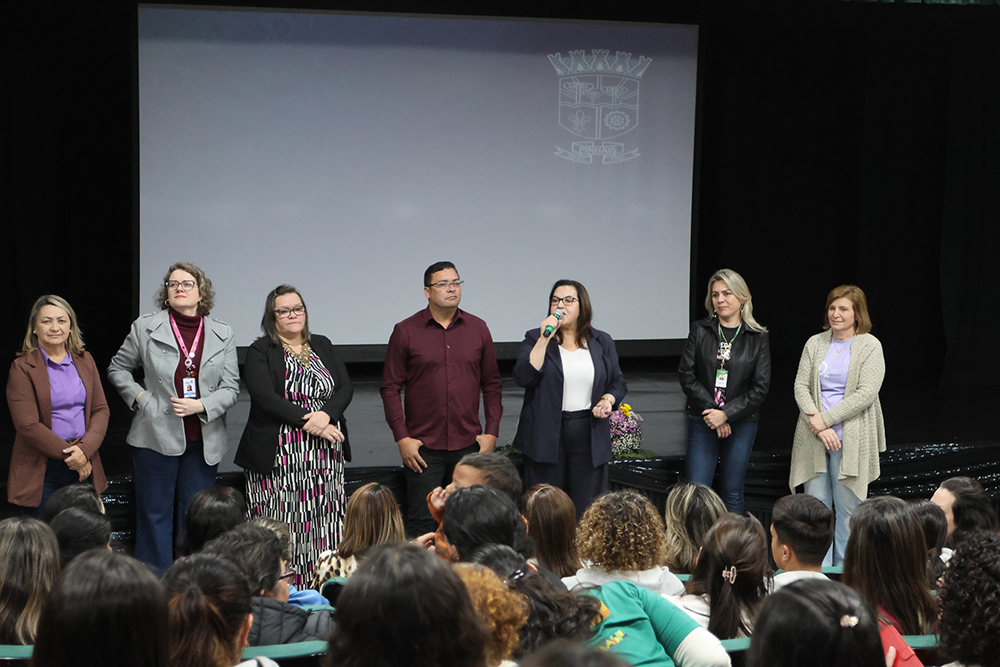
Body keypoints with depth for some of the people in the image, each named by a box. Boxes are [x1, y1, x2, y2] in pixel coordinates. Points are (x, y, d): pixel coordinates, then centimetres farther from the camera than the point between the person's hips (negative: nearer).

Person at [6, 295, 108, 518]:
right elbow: (27, 425, -12)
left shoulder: (85, 361, 11)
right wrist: (70, 454, -14)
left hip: (83, 467, 4)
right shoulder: (22, 368, -4)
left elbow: (101, 409, 7)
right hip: (41, 473, -4)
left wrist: (85, 449, -11)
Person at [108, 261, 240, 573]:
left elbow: (231, 388, 3)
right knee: (155, 515, 3)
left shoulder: (222, 335, 5)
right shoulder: (145, 328, 2)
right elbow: (117, 369, 14)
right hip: (157, 437, -1)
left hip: (204, 440, 2)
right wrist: (140, 397, 0)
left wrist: (201, 405, -14)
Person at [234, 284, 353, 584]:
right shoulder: (260, 352, 1)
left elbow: (345, 388, 8)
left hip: (326, 456, 4)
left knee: (323, 525, 1)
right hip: (280, 456, -4)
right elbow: (266, 397, -12)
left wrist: (326, 414, -12)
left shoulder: (323, 346, 16)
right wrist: (307, 421, -17)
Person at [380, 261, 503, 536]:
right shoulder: (405, 331, 0)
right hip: (422, 447, -2)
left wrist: (491, 433, 3)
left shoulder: (478, 328, 8)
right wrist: (402, 438, -6)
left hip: (468, 445, 2)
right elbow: (390, 388, 0)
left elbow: (492, 384, 11)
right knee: (422, 523, -3)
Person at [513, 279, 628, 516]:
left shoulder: (602, 342, 10)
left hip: (589, 437, 2)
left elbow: (618, 382, 16)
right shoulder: (535, 339, 3)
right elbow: (523, 377, -12)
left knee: (587, 512, 2)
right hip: (545, 437, -1)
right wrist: (544, 339, -15)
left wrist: (608, 399, -5)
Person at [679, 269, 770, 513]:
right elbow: (686, 375, -2)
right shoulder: (699, 331, 4)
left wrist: (726, 414, -11)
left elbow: (760, 387, -3)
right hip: (702, 423, 0)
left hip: (741, 423, 0)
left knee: (732, 493, 6)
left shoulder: (758, 338, 2)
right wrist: (710, 411, -11)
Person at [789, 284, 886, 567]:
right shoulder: (815, 344, 10)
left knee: (848, 509, 2)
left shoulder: (870, 346, -1)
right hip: (814, 438, 3)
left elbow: (866, 393, -10)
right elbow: (801, 385, 4)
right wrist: (817, 426, -11)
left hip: (852, 440, -3)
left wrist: (826, 419, -15)